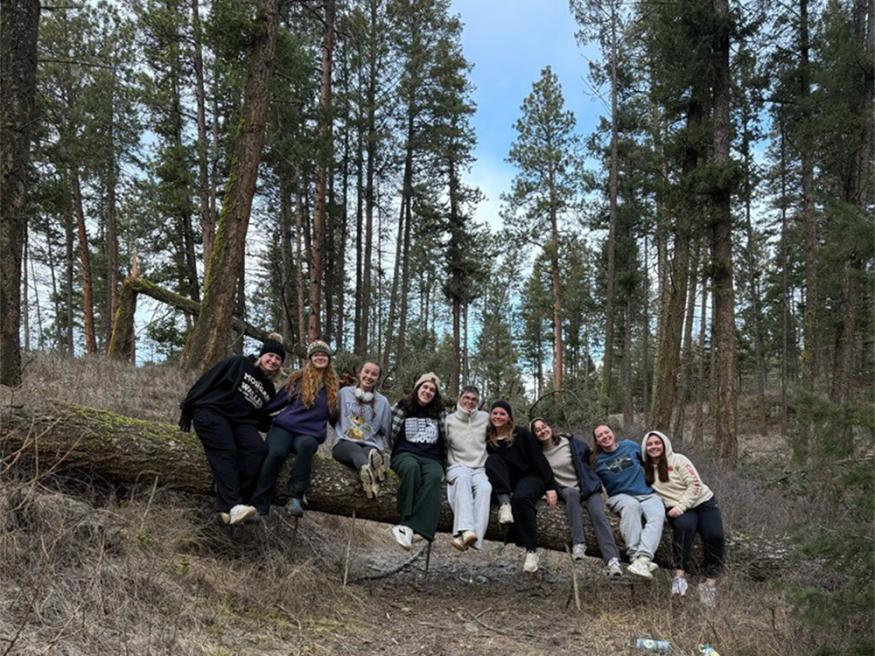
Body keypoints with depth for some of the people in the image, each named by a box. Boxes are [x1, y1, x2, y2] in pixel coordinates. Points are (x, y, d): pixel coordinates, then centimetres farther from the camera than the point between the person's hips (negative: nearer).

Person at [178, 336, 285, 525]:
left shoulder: (269, 390, 23)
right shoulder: (238, 364, 6)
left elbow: (263, 420, 25)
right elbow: (206, 382, 2)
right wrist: (188, 408, -4)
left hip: (240, 422, 5)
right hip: (211, 413, -4)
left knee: (258, 449, -25)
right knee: (226, 452, -30)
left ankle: (226, 506, -33)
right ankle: (233, 505, -45)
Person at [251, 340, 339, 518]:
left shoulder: (331, 386, 15)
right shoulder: (298, 379, 11)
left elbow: (333, 415, 26)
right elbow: (278, 401, 17)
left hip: (309, 433, 0)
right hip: (284, 426, 0)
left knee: (306, 445, -38)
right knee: (276, 452, -33)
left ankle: (294, 497, -35)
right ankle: (258, 506, -26)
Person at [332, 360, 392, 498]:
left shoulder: (382, 401, 13)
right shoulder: (344, 392, 11)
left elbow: (386, 431, 18)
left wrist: (381, 448, 10)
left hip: (371, 446, 2)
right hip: (344, 443, -2)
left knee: (370, 451, -39)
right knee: (355, 450, -41)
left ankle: (368, 474, -75)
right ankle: (368, 469, -77)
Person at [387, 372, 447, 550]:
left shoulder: (440, 412, 18)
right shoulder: (402, 406, 11)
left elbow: (447, 439, 19)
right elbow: (391, 433, 10)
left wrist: (445, 462, 11)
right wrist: (388, 456, 3)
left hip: (432, 458, 2)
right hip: (405, 454, -1)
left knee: (434, 476, -36)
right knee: (412, 467, -40)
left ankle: (409, 527, -48)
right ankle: (407, 522, -42)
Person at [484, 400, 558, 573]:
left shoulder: (522, 434, -4)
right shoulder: (488, 438, 5)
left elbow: (539, 460, -6)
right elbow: (488, 465, 8)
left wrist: (550, 487, -13)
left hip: (530, 477, -3)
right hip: (506, 484, 3)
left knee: (521, 498, -36)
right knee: (492, 460, -23)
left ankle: (531, 550, -31)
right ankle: (504, 503, -34)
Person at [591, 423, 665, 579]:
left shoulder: (630, 445, 11)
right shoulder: (597, 461, 7)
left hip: (647, 493, 2)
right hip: (620, 495, -2)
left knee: (658, 515, -32)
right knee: (631, 506, -39)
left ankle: (642, 558, -49)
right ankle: (634, 555, -46)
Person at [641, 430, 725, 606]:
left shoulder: (677, 460, -5)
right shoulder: (647, 470, 7)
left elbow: (695, 484, -12)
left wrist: (681, 506, -21)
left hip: (703, 502, -1)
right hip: (677, 509, 1)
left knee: (714, 536, -26)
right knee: (684, 526, -34)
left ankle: (711, 581, -13)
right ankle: (680, 574, -32)